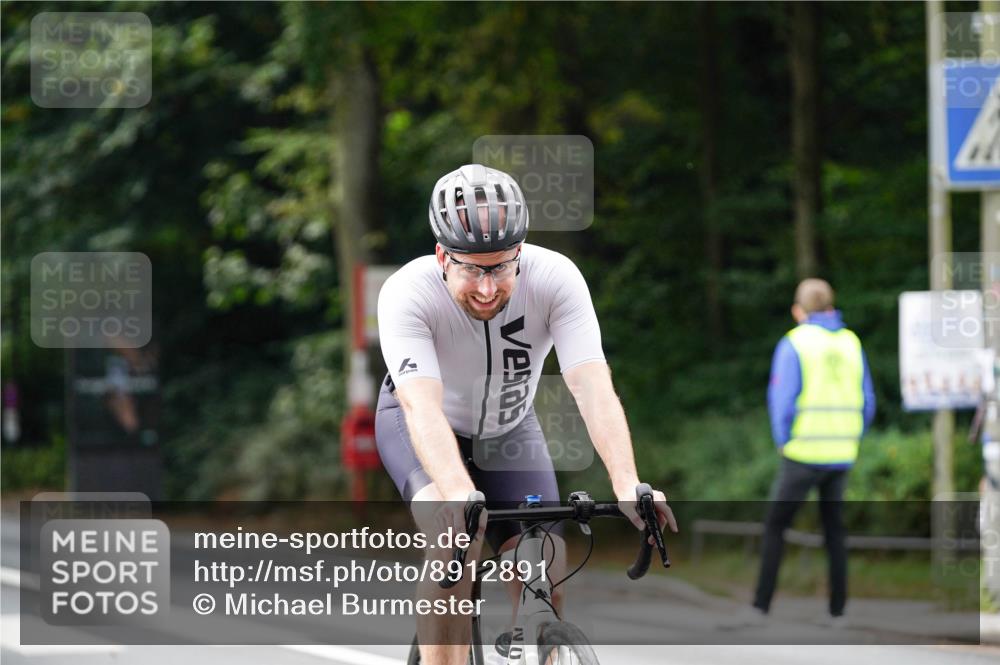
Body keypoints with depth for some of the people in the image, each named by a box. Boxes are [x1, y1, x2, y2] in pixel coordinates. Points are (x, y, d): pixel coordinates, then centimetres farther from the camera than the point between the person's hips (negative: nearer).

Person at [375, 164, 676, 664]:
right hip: (419, 426, -3)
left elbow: (593, 387, -40)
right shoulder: (407, 294, -35)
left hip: (508, 428, 3)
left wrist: (628, 486, -56)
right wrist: (460, 494, -65)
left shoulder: (556, 279, -31)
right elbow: (422, 406, -47)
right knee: (455, 534, -32)